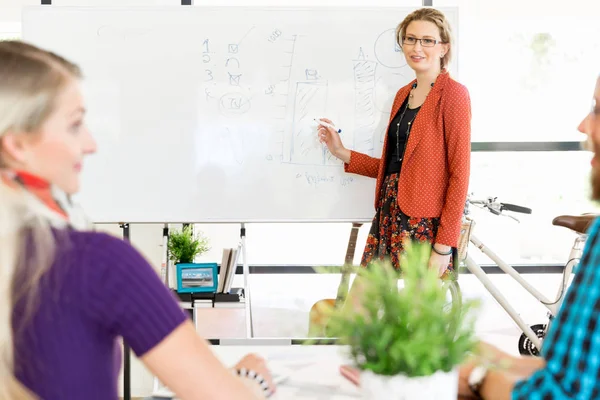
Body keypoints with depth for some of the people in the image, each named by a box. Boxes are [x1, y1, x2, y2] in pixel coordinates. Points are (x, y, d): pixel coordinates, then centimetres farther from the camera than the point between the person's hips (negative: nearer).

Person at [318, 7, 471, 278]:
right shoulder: (403, 94, 13)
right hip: (390, 215, 7)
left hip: (426, 222, -7)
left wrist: (444, 245, -17)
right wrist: (343, 154, 10)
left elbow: (459, 173, -13)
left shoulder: (453, 94, -9)